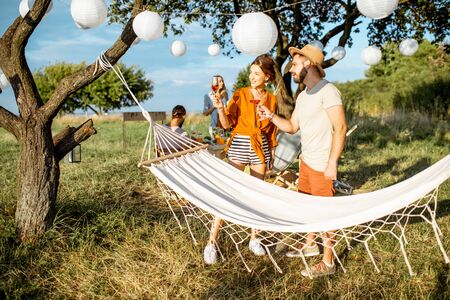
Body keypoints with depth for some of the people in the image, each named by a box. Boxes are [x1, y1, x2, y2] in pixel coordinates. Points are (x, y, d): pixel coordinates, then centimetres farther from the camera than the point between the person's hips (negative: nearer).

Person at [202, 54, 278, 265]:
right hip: (239, 146, -2)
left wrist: (271, 155, 11)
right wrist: (221, 108, -25)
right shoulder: (240, 94, -1)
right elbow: (227, 124, -8)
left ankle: (254, 239, 22)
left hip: (260, 148, 3)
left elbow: (271, 131, 11)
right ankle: (212, 241, -1)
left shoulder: (271, 100, 6)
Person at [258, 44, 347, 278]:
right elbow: (292, 127, 17)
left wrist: (332, 163, -22)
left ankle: (328, 263, 12)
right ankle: (310, 245, 38)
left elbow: (340, 128, -19)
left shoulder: (327, 91, -14)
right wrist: (271, 116, 2)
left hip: (322, 165, -9)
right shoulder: (302, 96, 14)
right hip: (305, 160, 9)